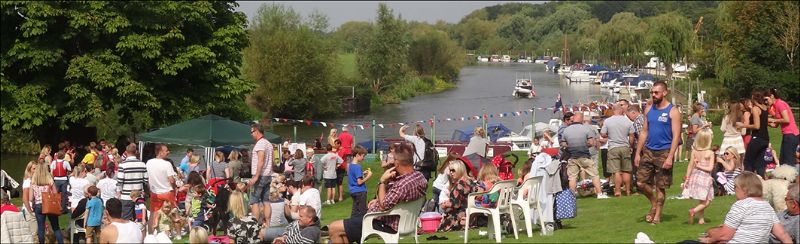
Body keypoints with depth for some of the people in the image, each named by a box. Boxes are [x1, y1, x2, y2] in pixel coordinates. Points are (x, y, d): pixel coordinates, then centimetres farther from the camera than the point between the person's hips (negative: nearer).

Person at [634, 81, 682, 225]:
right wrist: (637, 153, 8)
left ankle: (657, 215, 13)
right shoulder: (648, 109, 9)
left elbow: (676, 136, -10)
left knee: (660, 187, 1)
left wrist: (670, 157, -18)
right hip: (648, 151, 5)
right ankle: (654, 203, 25)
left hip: (663, 153, -5)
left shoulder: (672, 112, -7)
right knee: (641, 183, 0)